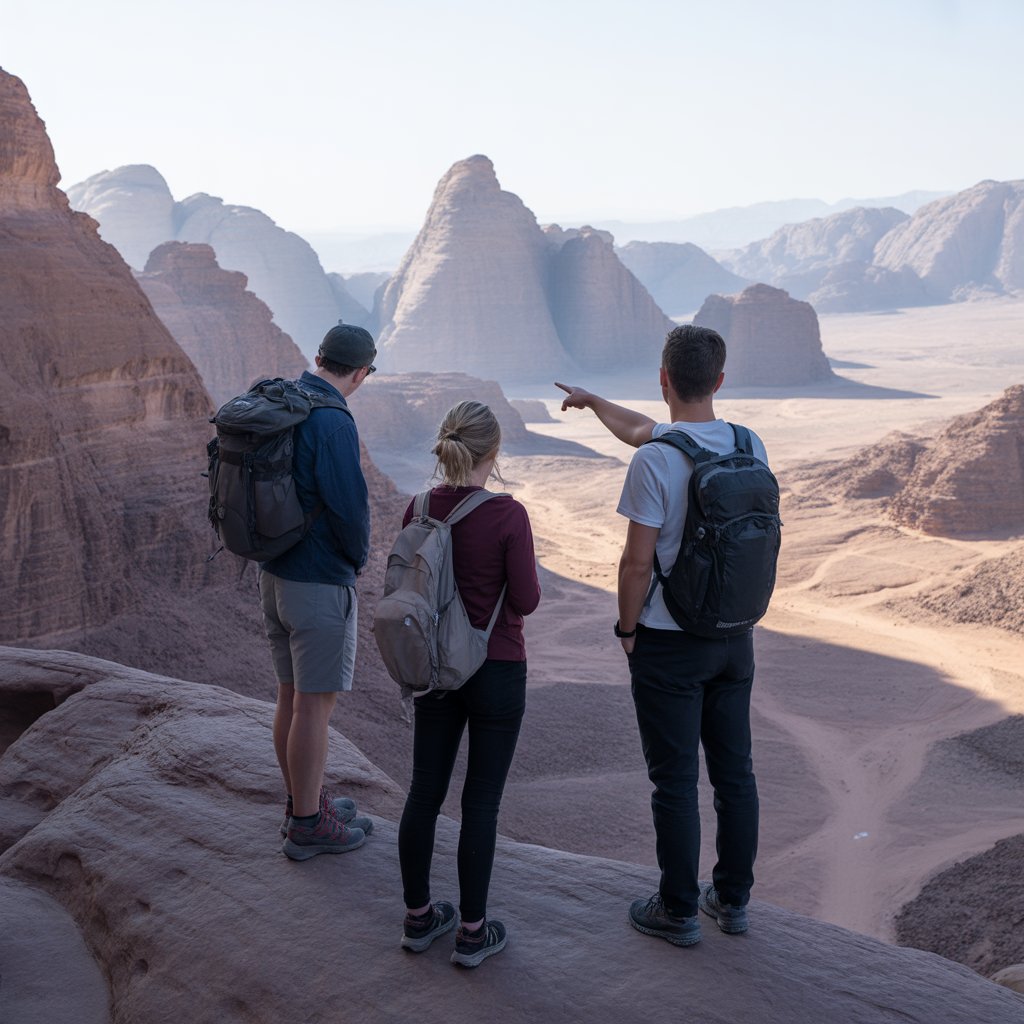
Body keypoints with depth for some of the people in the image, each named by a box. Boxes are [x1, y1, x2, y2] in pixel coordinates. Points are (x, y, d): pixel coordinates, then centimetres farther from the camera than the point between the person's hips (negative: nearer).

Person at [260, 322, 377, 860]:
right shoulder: (332, 422, -21)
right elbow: (349, 506, -22)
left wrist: (274, 545, 15)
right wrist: (359, 557, -3)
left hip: (272, 572, 9)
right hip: (320, 582, -9)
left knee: (291, 694, 17)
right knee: (314, 703, 2)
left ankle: (302, 800, 31)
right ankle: (307, 824, 13)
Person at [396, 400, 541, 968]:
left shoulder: (420, 510, -5)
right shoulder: (508, 514, -19)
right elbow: (525, 600, -14)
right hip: (497, 671, -4)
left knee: (424, 790, 14)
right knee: (481, 799, 6)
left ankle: (418, 916, 28)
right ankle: (471, 931, 17)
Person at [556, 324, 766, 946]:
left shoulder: (655, 462, -20)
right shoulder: (751, 446, 1)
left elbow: (638, 561, -18)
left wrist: (627, 627, -1)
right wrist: (593, 401, 27)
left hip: (669, 644, -6)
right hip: (736, 636, 6)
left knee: (676, 781, 5)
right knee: (735, 772, 15)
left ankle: (679, 912, 18)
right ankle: (733, 899, 30)